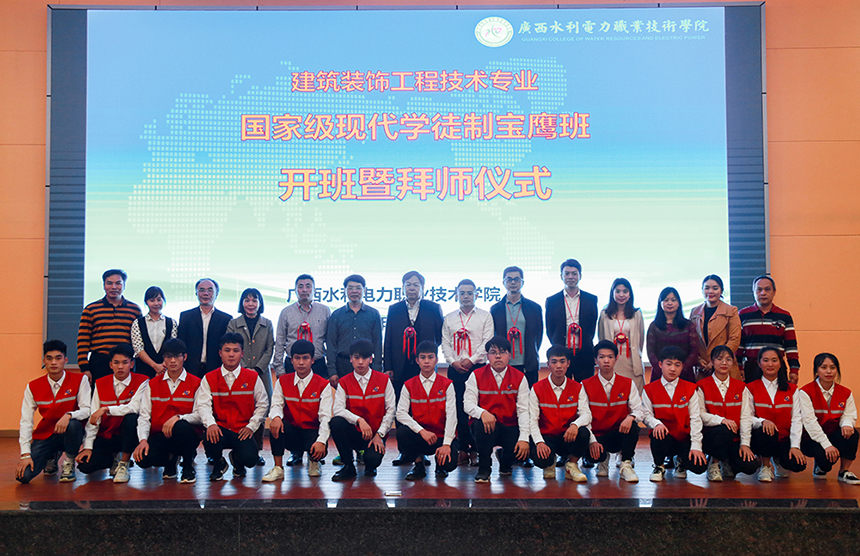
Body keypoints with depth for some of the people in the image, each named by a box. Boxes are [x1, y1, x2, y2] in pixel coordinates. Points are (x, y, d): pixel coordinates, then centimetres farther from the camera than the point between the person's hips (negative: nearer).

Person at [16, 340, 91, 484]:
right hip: (45, 435, 2)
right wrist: (26, 454, -13)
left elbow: (87, 410, -15)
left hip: (70, 434, -2)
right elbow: (25, 422, -5)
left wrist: (68, 415, -36)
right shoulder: (33, 387, -2)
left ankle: (69, 464, -8)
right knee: (24, 475, -17)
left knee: (73, 424, -37)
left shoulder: (79, 380, -9)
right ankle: (51, 458, 19)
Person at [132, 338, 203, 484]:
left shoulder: (196, 383, 2)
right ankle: (171, 460, 9)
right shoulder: (153, 384, 11)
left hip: (188, 434, -2)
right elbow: (144, 416, 4)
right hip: (159, 436, 2)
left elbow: (200, 415, -7)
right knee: (143, 459, -28)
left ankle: (189, 466, -9)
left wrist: (178, 418, -24)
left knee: (181, 427, -38)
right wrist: (143, 439, -13)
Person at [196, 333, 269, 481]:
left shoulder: (253, 377, 3)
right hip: (220, 429, 0)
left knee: (250, 459, -25)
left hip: (242, 431, 0)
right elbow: (203, 405, -7)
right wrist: (210, 424, -26)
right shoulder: (209, 378, 4)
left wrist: (251, 426, -4)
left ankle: (237, 462, 20)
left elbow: (262, 404, 6)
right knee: (210, 439, -35)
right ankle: (219, 462, 6)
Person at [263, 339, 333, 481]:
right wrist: (276, 417, -32)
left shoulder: (323, 385, -4)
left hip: (312, 432, -2)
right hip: (291, 431, 2)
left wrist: (321, 441, -28)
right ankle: (278, 468, -16)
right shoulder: (282, 382, 5)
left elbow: (325, 416, -12)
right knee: (276, 424, -31)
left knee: (319, 452, -33)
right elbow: (276, 405, -6)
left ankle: (313, 461, 8)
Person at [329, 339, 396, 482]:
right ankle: (348, 467, -9)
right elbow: (338, 410, -14)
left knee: (373, 459, -31)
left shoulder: (384, 380, 1)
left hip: (375, 434, -1)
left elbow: (390, 410, -2)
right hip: (353, 433, 2)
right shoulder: (344, 382, 1)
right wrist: (359, 420, -28)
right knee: (336, 422, -29)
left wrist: (379, 435, -11)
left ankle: (370, 467, 12)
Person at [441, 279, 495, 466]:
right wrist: (453, 361, -6)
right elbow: (445, 343, 10)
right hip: (455, 369, 3)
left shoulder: (485, 316, 7)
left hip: (477, 367, -2)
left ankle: (475, 450, 0)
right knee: (459, 409, 2)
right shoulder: (449, 318, 15)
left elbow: (487, 342, -2)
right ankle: (463, 449, 9)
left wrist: (471, 360, -11)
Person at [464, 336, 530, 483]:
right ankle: (484, 469, -13)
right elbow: (468, 403, -8)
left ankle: (504, 461, 17)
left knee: (524, 452, -25)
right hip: (486, 427, -2)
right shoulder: (476, 376, 1)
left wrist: (524, 438, -18)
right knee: (483, 423, -36)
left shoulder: (519, 378, 1)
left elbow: (523, 410, -6)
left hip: (510, 428, 2)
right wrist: (483, 413, -31)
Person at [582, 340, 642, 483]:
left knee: (633, 426, -32)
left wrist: (631, 417, -30)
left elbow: (639, 411, -5)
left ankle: (626, 466, -11)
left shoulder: (628, 384, 3)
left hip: (619, 435, 1)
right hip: (597, 436, -1)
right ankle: (603, 460, 7)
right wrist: (592, 441, -21)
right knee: (593, 454, -34)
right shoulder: (586, 385, -2)